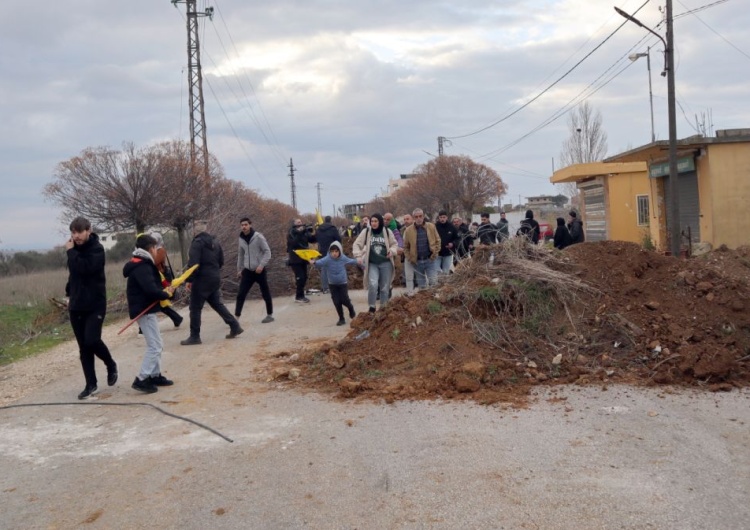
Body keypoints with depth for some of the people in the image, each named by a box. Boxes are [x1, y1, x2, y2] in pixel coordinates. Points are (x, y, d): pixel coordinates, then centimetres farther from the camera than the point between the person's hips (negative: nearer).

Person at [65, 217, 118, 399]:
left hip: (95, 305, -6)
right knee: (84, 347, 6)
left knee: (92, 340, -17)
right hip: (76, 306, 6)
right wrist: (70, 293, 13)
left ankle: (111, 365, 12)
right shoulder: (75, 249, 8)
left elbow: (85, 268, -27)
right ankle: (91, 385, 13)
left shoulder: (97, 249, -11)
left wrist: (70, 252, -16)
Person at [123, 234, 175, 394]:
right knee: (155, 346, -10)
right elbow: (151, 290, -28)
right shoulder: (142, 267, -18)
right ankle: (141, 380, -10)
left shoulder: (142, 265, 15)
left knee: (157, 345, 16)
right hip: (144, 311, -11)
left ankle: (155, 375, 22)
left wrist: (164, 290, -1)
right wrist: (166, 294, -12)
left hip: (146, 309, 11)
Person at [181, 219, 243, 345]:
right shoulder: (214, 241, 11)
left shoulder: (197, 242, -13)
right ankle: (235, 326, 15)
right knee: (217, 304, 19)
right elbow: (221, 261, 17)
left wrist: (189, 280, -14)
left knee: (195, 308, 1)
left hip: (202, 279, -8)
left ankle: (194, 336, 3)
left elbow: (193, 263, -20)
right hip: (215, 278, 8)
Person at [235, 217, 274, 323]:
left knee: (265, 294, 7)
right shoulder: (241, 239, 5)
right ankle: (236, 318, 0)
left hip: (260, 270, -4)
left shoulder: (258, 237, -12)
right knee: (240, 294, -3)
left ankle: (270, 315, 22)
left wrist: (261, 265, -21)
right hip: (247, 271, 4)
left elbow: (267, 252, -12)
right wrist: (239, 270, 18)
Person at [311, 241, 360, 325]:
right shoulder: (327, 259, -21)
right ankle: (341, 319, 17)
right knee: (337, 302, 0)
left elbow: (350, 261, 10)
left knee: (344, 300, -2)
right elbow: (320, 262, -40)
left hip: (343, 283, 0)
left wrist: (357, 262, 30)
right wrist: (315, 262, -63)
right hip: (332, 284, 0)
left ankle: (351, 308, 33)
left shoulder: (343, 258, -12)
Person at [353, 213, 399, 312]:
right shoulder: (366, 232, -2)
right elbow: (356, 244, 3)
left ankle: (383, 307, 24)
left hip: (386, 263, 1)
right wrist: (358, 257, -10)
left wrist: (392, 251, -11)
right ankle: (372, 307, -8)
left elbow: (394, 244, 9)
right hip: (372, 264, -1)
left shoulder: (387, 231, -2)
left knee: (385, 287, 8)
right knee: (373, 284, -21)